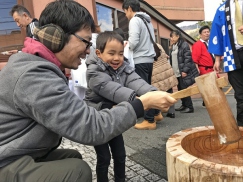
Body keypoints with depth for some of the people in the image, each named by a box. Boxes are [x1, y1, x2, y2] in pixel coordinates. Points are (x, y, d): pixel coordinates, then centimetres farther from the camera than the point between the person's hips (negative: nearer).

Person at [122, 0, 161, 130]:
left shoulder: (134, 20, -9)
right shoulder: (147, 20, 18)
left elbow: (133, 42, -20)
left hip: (140, 60, -9)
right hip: (149, 58, 9)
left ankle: (150, 120, 1)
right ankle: (156, 113, 25)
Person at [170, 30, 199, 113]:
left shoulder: (184, 45, -7)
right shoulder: (173, 47, 17)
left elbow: (188, 59, -14)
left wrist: (185, 70, -19)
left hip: (183, 72, -7)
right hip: (177, 73, 7)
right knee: (180, 90, 11)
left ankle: (189, 107, 3)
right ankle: (184, 105, 22)